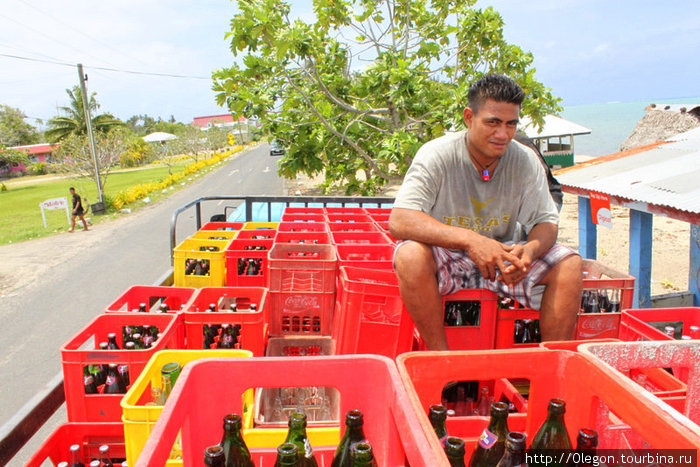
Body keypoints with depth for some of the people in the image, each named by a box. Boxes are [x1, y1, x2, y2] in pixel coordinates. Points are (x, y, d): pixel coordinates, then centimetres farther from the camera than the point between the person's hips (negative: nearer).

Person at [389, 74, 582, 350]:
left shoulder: (526, 162, -4)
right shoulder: (437, 155, -16)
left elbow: (546, 223, -2)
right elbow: (399, 221, -27)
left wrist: (530, 250, -28)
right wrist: (469, 239, -39)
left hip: (502, 257, 4)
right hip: (445, 258, -3)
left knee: (569, 262, -15)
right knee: (410, 255, -35)